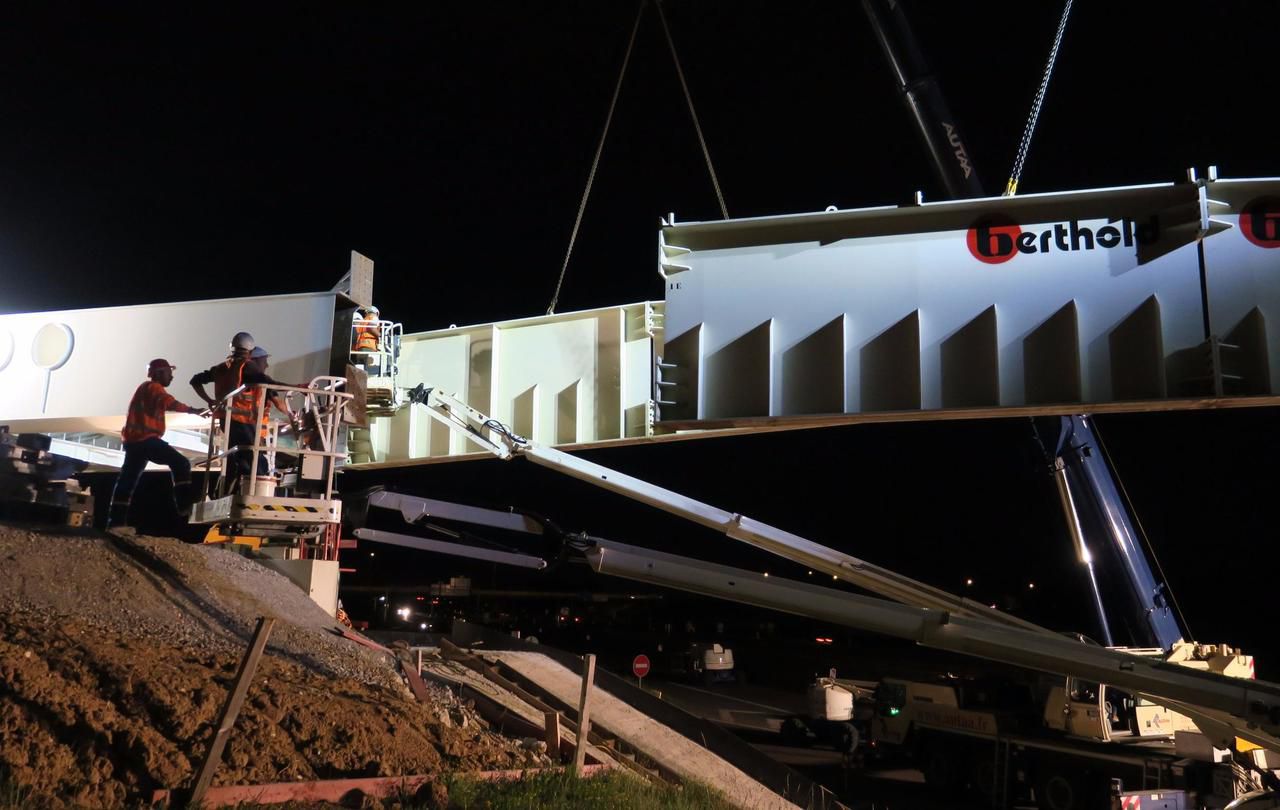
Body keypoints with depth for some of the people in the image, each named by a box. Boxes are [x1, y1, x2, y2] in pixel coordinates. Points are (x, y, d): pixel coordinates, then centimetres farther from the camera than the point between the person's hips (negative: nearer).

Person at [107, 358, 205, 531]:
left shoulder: (147, 389, 25)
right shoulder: (153, 387, -8)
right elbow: (171, 404, -26)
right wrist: (193, 410, -27)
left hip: (135, 440, 11)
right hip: (144, 439, -11)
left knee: (128, 479, 9)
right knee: (180, 463, -12)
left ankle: (116, 521, 9)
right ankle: (184, 506, -17)